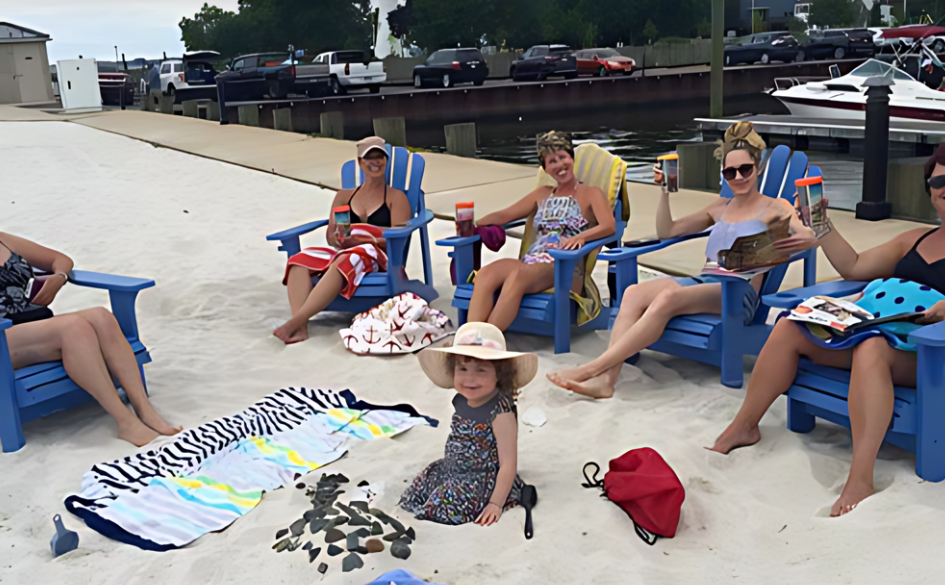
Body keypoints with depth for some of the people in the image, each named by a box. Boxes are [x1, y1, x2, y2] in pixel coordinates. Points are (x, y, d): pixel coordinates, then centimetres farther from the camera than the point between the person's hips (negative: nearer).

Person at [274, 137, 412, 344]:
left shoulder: (396, 197, 11)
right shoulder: (344, 196, 24)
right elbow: (331, 235, 17)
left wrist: (359, 240, -18)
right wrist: (338, 239, -9)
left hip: (379, 258, -4)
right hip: (343, 252, 5)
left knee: (343, 262, -39)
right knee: (300, 260, -27)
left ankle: (295, 321, -46)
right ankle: (300, 327, -46)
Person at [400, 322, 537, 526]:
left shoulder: (501, 412, -24)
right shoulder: (461, 401, -1)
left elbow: (508, 464, -23)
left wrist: (496, 504, -24)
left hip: (484, 479, -8)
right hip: (452, 470, 8)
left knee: (445, 508, -24)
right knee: (413, 494, 5)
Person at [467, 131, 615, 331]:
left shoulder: (590, 194, 10)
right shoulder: (542, 194, 27)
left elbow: (609, 226, -8)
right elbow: (504, 215, 26)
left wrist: (579, 238, -26)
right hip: (532, 261, 5)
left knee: (518, 275, -38)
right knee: (486, 274, -29)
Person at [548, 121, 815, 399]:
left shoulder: (775, 207, 11)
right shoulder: (721, 207, 26)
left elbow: (809, 235, -6)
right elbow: (666, 231, 27)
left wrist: (802, 238, -30)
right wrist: (665, 191, 14)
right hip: (703, 281, 6)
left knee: (668, 297, -35)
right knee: (634, 293, -26)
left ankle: (593, 368, -37)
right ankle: (605, 379, -38)